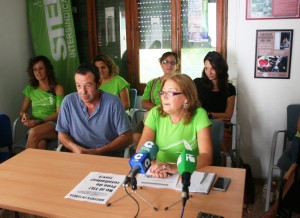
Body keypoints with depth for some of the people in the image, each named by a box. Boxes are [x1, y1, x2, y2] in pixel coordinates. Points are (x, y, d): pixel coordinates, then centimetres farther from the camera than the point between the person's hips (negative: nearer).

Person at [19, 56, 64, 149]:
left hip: (53, 124, -2)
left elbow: (59, 113, -2)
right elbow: (22, 111, 21)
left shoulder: (58, 88, 5)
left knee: (34, 132, -35)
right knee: (40, 143, -34)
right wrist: (25, 115, -4)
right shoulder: (30, 89, 17)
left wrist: (40, 121, -14)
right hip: (35, 126, 2)